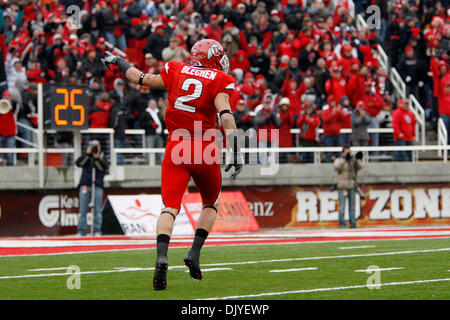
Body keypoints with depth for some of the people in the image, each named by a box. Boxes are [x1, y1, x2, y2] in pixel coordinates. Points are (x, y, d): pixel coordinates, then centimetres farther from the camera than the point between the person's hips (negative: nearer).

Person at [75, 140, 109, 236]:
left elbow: (104, 167, -8)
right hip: (85, 186, 1)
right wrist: (87, 154, -12)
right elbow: (78, 163, -5)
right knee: (82, 210, -2)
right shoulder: (86, 158, 13)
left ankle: (97, 231, 0)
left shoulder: (102, 159, 11)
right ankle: (81, 231, 2)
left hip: (97, 186, -1)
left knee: (97, 211, -3)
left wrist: (96, 158, -16)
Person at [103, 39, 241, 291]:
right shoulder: (220, 81, -1)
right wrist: (236, 153, -19)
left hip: (176, 148, 2)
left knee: (170, 206, -4)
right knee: (211, 203, 21)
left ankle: (162, 256, -28)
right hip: (205, 150, -2)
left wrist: (118, 61, 38)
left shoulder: (175, 71, 9)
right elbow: (225, 115, -15)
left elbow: (140, 78, 20)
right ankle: (195, 253, 5)